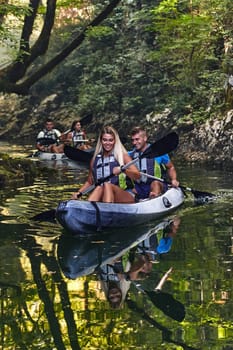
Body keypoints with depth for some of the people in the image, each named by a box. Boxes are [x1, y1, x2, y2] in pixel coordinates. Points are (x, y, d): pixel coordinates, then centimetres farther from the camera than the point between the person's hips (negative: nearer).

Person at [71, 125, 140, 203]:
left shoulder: (122, 156, 3)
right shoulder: (95, 159, 13)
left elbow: (137, 175, -9)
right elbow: (90, 181, 23)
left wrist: (122, 169, -27)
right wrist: (79, 193, 5)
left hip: (126, 197, -3)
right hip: (102, 198, 3)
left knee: (107, 186, -31)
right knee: (99, 188, -29)